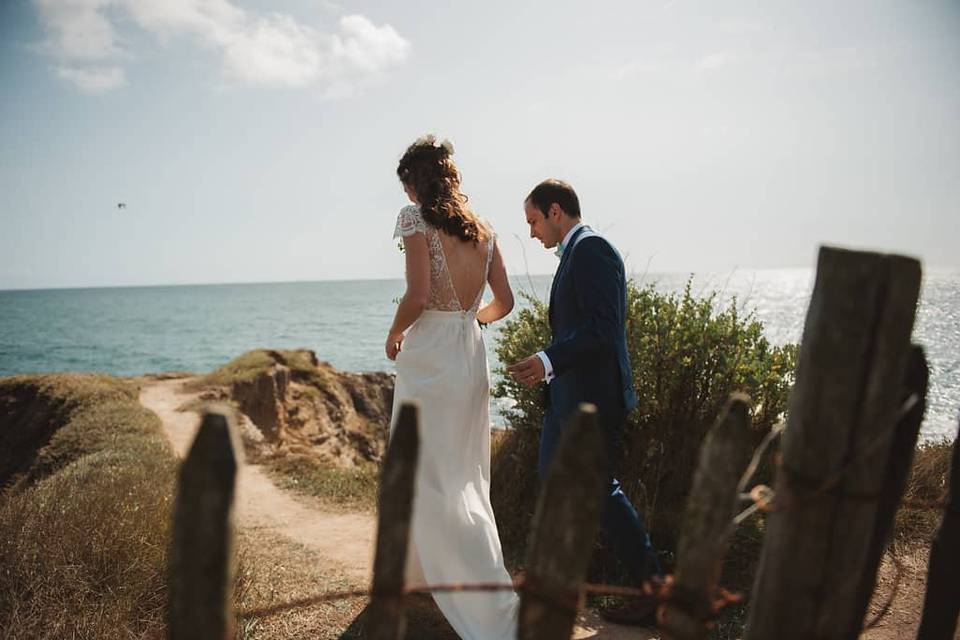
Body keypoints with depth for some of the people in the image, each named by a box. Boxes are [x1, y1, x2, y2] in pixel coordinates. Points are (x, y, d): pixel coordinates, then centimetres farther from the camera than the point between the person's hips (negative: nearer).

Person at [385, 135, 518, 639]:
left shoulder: (415, 218, -9)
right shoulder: (483, 229, 10)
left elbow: (418, 296, -19)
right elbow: (504, 302, 13)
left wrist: (394, 334, -1)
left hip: (430, 356, -8)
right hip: (472, 357, 8)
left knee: (434, 482, -2)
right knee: (465, 473, 19)